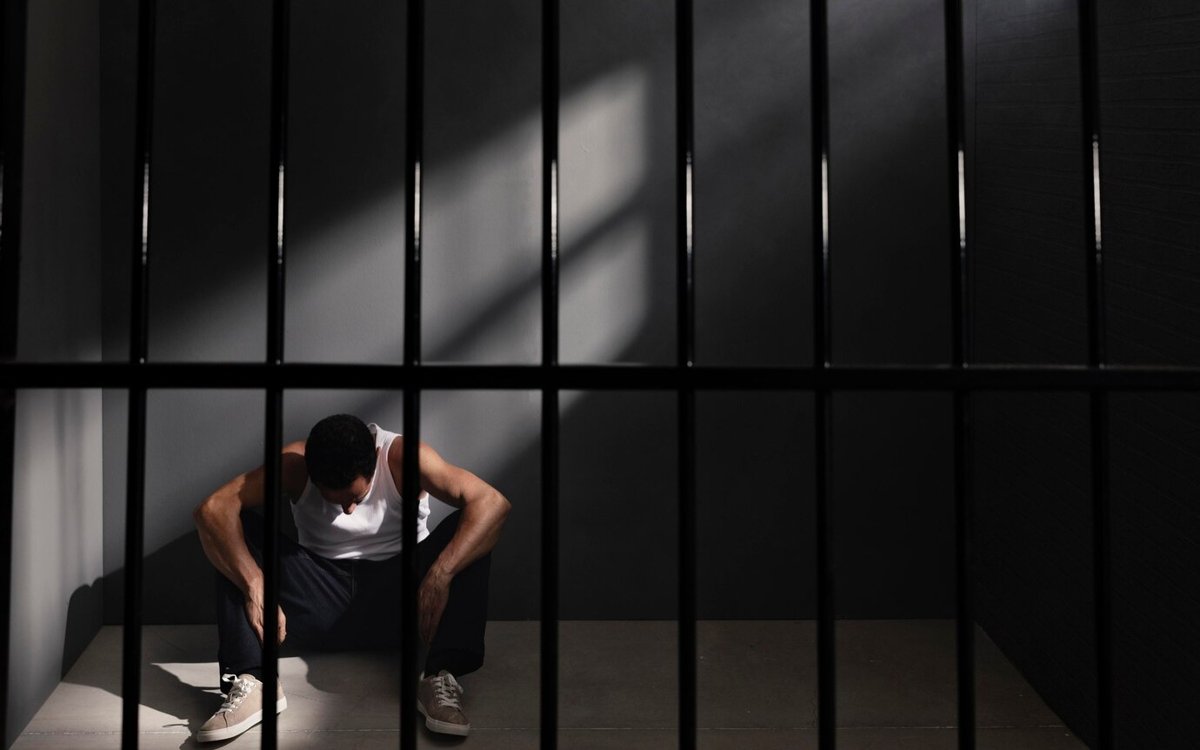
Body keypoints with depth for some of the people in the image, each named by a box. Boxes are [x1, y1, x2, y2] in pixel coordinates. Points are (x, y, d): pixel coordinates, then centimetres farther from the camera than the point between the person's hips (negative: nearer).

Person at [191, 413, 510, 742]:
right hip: (321, 605, 1)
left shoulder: (402, 457, -17)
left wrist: (440, 575, -40)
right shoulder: (295, 463, -14)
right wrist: (255, 587, -38)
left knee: (469, 528, -26)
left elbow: (492, 502, -28)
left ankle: (441, 677, -34)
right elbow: (213, 508, -25)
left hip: (397, 601, -1)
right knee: (234, 529, -19)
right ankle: (250, 681, -31)